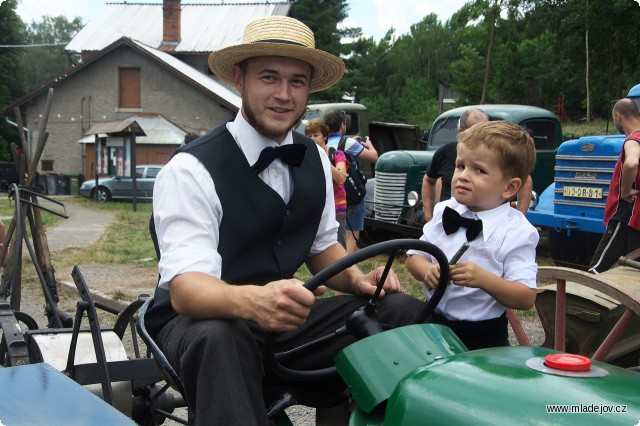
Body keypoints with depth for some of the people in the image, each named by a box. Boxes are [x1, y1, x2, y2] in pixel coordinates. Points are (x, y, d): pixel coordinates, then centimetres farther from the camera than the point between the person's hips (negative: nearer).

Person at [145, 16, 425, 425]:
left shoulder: (314, 159, 4)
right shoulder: (191, 169, -17)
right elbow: (184, 286, -27)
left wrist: (356, 278, -8)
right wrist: (253, 301, -49)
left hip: (284, 315, 6)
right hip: (202, 321, -5)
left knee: (405, 311, -13)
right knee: (220, 340, -41)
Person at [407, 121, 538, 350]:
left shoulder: (516, 233, -15)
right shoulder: (444, 212, 0)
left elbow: (526, 299, -18)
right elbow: (415, 256, 6)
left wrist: (483, 279, -34)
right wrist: (428, 271, -17)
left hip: (483, 338, -4)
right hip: (434, 323, 4)